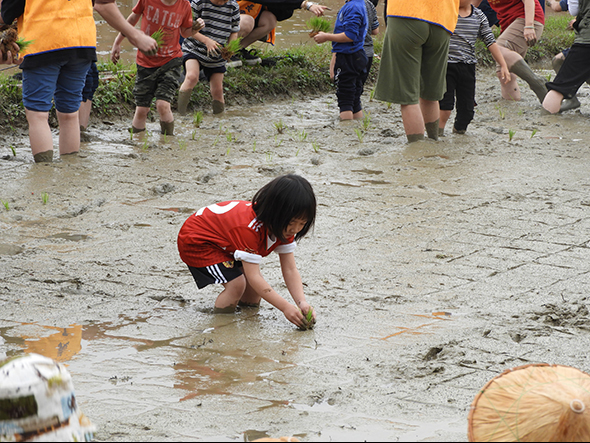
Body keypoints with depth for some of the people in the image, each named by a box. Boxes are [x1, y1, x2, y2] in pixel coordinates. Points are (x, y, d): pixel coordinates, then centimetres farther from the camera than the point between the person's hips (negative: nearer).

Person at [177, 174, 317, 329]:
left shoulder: (286, 227, -16)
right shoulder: (250, 228, -42)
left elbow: (290, 270, -15)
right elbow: (253, 277, -42)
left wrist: (302, 302, -32)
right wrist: (286, 307, -47)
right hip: (195, 242, -8)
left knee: (253, 297, -3)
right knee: (236, 284, -24)